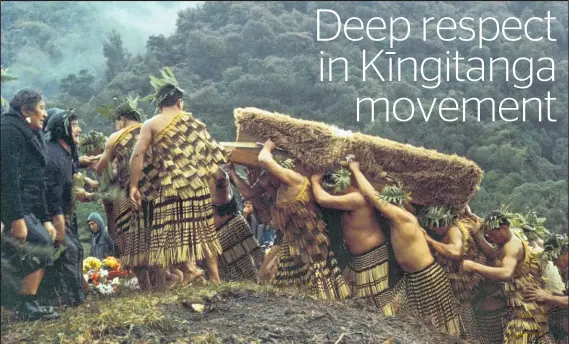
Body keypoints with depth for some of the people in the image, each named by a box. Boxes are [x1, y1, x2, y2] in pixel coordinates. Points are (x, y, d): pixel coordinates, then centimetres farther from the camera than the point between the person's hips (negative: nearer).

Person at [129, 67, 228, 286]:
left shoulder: (151, 125, 1)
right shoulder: (193, 122, 11)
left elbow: (137, 156, -7)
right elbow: (211, 152, 14)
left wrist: (134, 186, -4)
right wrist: (206, 176, 25)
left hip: (169, 188, -3)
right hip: (199, 186, 4)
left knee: (174, 234, 0)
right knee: (202, 230, 12)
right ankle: (214, 276, 15)